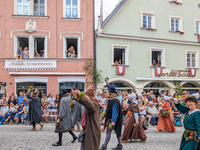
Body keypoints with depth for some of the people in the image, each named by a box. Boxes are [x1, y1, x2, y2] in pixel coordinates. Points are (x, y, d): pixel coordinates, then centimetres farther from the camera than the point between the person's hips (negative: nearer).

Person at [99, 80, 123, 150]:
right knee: (117, 132, 13)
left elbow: (115, 112, -26)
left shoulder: (114, 101, -21)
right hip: (114, 119, 10)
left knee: (108, 132, -1)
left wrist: (113, 121, -28)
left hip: (112, 119, -10)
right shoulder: (112, 99, 7)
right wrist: (108, 85, 34)